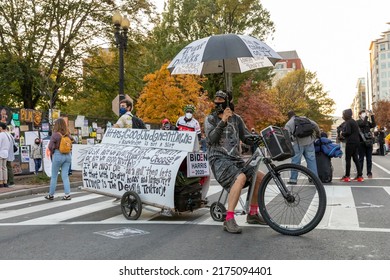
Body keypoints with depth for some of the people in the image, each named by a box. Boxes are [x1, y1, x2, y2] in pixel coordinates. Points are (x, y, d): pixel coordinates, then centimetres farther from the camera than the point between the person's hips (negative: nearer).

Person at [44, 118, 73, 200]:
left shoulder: (55, 135, -12)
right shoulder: (68, 134, 2)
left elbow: (50, 146, -13)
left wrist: (52, 153, 5)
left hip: (58, 155, -4)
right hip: (68, 155, 4)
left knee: (54, 176, 9)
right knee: (65, 176, 9)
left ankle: (51, 195, 18)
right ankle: (67, 194, 3)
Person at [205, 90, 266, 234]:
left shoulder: (236, 118, 13)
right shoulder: (210, 119, 1)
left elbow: (246, 137, 14)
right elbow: (211, 139, -15)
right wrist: (223, 121, -24)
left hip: (235, 159, 6)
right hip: (219, 159, -6)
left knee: (260, 177, -4)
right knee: (241, 177, -33)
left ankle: (253, 214, 12)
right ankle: (229, 219, -33)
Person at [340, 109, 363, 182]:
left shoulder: (347, 122, -11)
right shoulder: (354, 121, 17)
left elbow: (348, 132, -22)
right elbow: (357, 132, 18)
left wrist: (342, 133, -2)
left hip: (350, 142, -9)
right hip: (356, 142, 9)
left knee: (348, 159, -3)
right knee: (355, 158, 10)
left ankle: (347, 176, -1)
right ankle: (360, 176, 8)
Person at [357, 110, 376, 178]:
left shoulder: (368, 122, 16)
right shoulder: (358, 122, 3)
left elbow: (373, 125, -2)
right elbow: (363, 124, -18)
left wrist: (372, 116, -5)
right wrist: (367, 116, -17)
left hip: (369, 142, 4)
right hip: (362, 142, -4)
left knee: (369, 159, 4)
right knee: (361, 158, -2)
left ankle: (369, 173, 10)